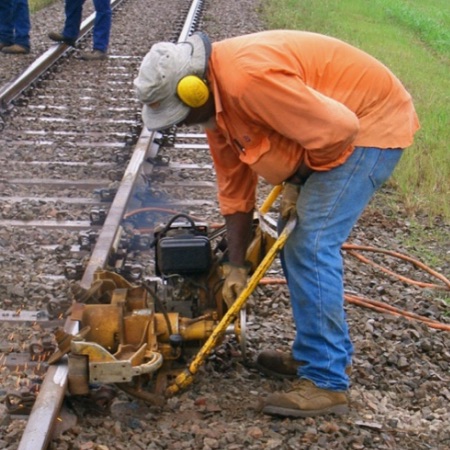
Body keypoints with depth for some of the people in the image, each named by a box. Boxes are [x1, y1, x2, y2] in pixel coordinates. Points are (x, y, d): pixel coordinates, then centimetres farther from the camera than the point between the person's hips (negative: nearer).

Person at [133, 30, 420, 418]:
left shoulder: (248, 79, -32)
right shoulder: (214, 99, 1)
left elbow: (337, 128, -30)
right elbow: (234, 186, 7)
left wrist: (297, 181, -13)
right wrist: (236, 265, 6)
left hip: (369, 124, -10)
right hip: (335, 124, 10)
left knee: (311, 245, -14)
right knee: (296, 241, 14)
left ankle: (326, 382, -8)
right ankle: (323, 351, 27)